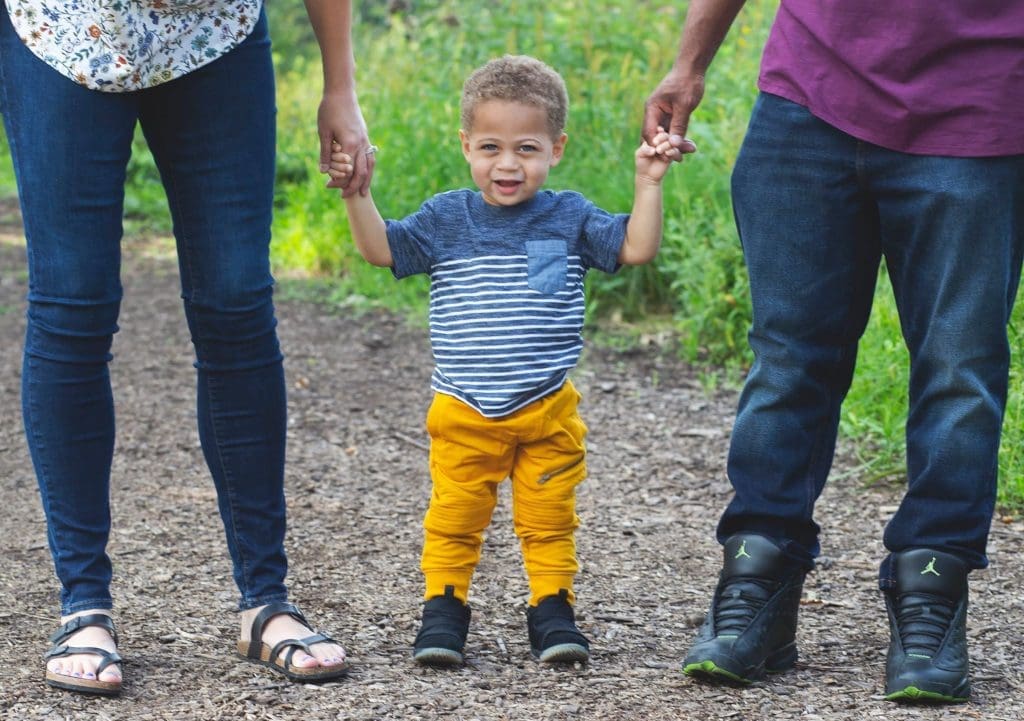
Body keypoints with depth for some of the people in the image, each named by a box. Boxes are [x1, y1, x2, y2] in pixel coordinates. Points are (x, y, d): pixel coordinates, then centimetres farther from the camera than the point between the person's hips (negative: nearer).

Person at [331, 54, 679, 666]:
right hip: (462, 414, 0)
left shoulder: (569, 218, 0)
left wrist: (649, 184, -14)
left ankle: (552, 608, 18)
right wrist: (357, 192, -13)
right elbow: (381, 248, -1)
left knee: (549, 521, 7)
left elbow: (637, 248, -4)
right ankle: (444, 607, 14)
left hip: (548, 411, 0)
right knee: (454, 520, 2)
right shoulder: (446, 219, 1)